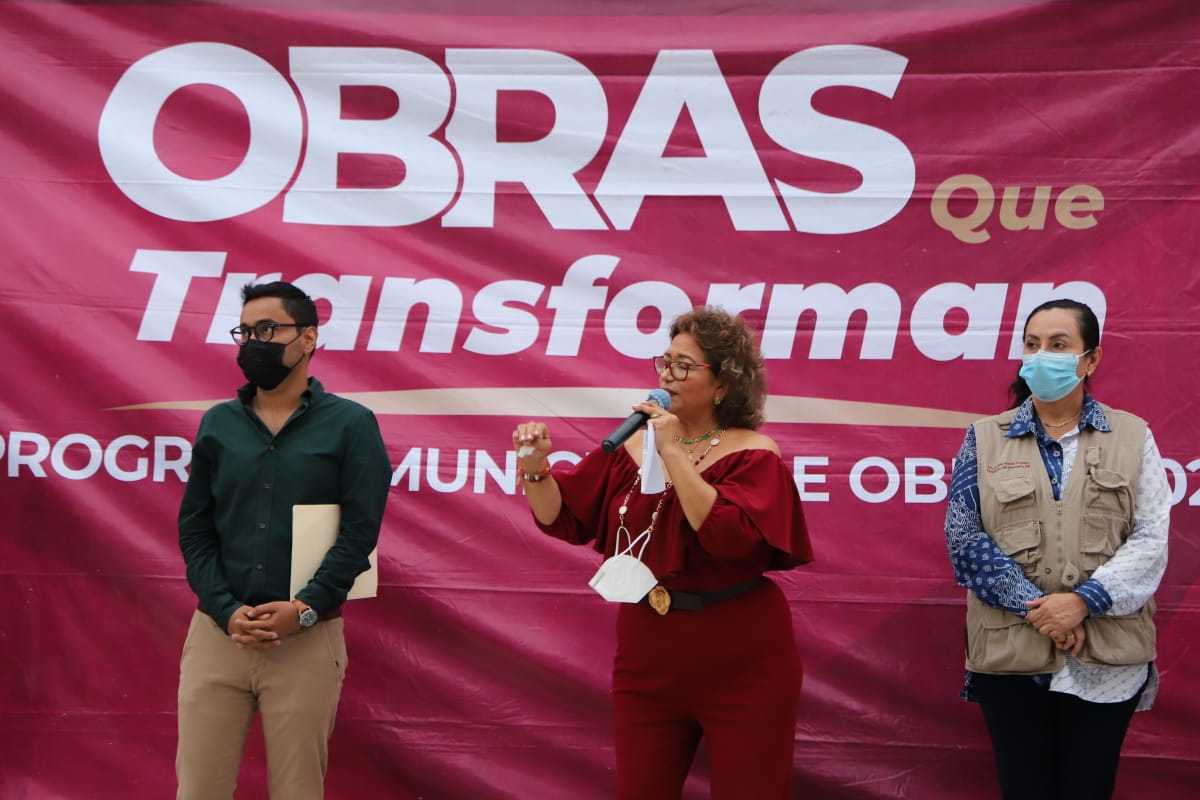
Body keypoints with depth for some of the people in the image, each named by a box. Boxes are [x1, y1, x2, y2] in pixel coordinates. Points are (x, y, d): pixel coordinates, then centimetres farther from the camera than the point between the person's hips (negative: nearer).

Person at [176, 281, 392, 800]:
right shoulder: (218, 424, 10)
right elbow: (194, 530, 6)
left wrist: (303, 610, -16)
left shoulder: (350, 424, 1)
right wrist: (227, 611, -8)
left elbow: (360, 530, -6)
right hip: (217, 633, 3)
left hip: (308, 638, -2)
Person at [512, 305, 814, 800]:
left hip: (740, 662, -4)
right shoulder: (631, 445, 5)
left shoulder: (753, 455, -9)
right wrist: (536, 468, -13)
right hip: (648, 656, 5)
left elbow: (729, 536, -26)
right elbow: (562, 518, 6)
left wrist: (673, 452, -22)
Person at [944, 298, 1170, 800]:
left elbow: (1150, 540, -3)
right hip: (1010, 652, 0)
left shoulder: (1132, 436, 5)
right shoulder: (985, 439, 7)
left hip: (1106, 657, 0)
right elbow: (964, 538, -2)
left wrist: (1084, 600, -17)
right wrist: (1036, 608, -13)